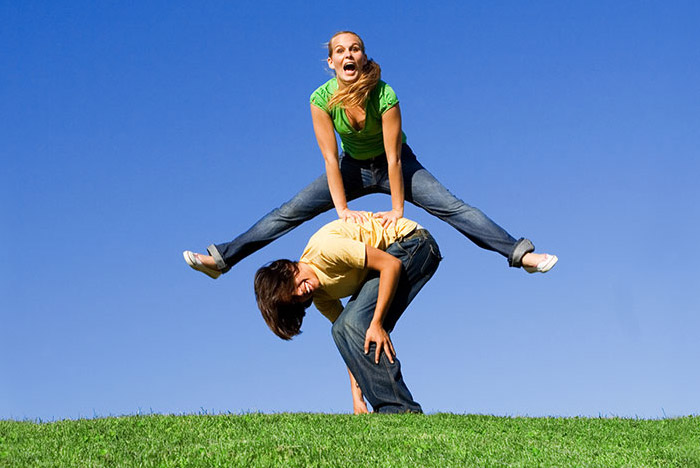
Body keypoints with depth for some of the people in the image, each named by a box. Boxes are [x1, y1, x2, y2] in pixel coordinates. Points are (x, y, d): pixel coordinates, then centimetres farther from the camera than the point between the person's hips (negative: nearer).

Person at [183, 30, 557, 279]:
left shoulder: (385, 96, -31)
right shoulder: (322, 99, -24)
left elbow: (394, 157, -28)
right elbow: (330, 158, -22)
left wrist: (397, 210, -26)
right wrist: (342, 210, -26)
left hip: (392, 166, -2)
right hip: (353, 167, 2)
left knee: (452, 207, -18)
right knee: (290, 212, -5)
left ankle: (519, 254, -19)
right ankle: (222, 258, -1)